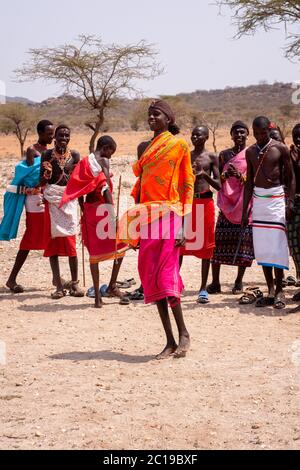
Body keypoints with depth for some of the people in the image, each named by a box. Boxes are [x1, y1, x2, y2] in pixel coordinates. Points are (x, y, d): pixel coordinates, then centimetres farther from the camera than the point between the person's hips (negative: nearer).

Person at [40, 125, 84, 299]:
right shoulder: (47, 155, 2)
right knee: (52, 242, 0)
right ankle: (59, 286, 4)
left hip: (69, 200, 0)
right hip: (52, 200, 0)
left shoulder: (75, 155, 5)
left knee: (70, 242, -6)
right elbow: (42, 181, 2)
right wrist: (46, 174, -17)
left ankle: (75, 283, 4)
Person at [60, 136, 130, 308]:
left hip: (89, 208, 7)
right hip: (102, 207, -7)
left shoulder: (84, 162, 13)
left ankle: (97, 295, 7)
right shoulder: (103, 161, -7)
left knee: (94, 251, 9)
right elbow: (106, 188, -17)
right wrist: (112, 213, -20)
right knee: (121, 245, 8)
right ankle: (112, 286, 6)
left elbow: (78, 190, 13)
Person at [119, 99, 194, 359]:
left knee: (165, 276, -12)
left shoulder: (179, 144, 0)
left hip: (169, 216, -6)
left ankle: (184, 333, 4)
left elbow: (187, 184, -3)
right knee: (151, 278, 2)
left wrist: (184, 225, -11)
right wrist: (135, 225, 12)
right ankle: (170, 341, 8)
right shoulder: (146, 148, 18)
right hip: (146, 218, 6)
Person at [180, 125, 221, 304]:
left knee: (205, 245, 1)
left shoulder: (211, 157, 2)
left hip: (205, 202, -2)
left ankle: (204, 288, 7)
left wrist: (205, 175, -19)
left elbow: (218, 185, -3)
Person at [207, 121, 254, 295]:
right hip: (227, 204, 2)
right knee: (219, 241, -3)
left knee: (243, 242, -2)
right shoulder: (224, 154, 13)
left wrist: (240, 176, -17)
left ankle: (239, 282, 9)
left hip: (245, 204, -2)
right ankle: (215, 282, 2)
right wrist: (225, 175, -10)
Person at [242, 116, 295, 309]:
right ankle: (270, 290, 8)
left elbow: (291, 177, 0)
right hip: (258, 199, 4)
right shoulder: (251, 152, 10)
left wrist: (290, 202, -10)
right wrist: (245, 210, 12)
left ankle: (279, 290, -2)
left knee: (277, 244, -9)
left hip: (276, 197, -4)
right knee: (262, 246, 2)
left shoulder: (280, 148, -2)